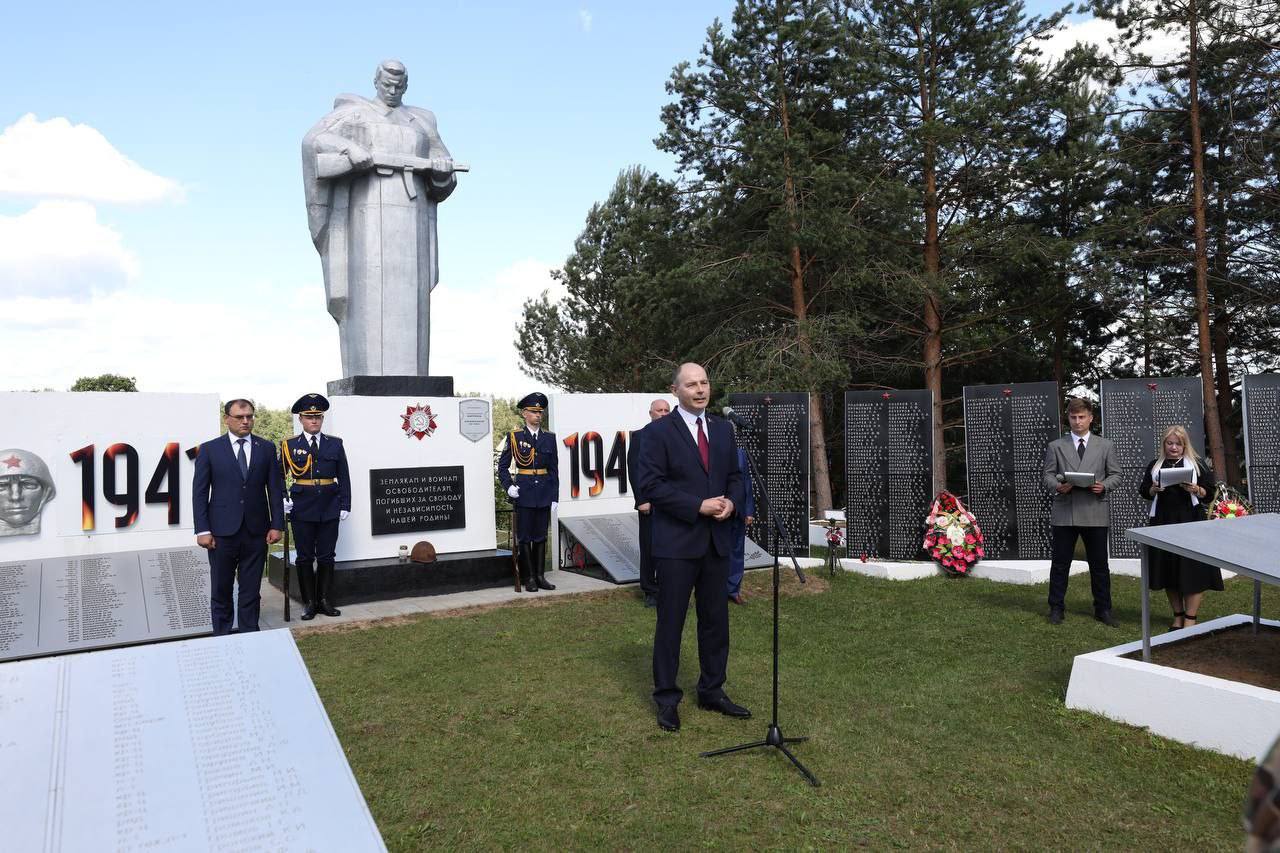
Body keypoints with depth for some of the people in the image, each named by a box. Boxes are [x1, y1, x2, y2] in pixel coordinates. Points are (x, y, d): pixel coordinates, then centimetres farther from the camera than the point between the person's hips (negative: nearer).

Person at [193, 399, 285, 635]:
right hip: (222, 532, -1)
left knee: (251, 589, 7)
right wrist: (202, 530, -6)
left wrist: (277, 525, 0)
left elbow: (275, 489, 5)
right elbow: (199, 493, 0)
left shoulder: (266, 448, 5)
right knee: (221, 589, 9)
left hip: (256, 532, 1)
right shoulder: (210, 449, 0)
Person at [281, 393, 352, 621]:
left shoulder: (335, 444, 5)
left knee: (326, 557, 6)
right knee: (305, 558, 5)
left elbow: (344, 477, 6)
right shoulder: (290, 445, 1)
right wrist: (282, 500, -3)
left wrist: (345, 506, 2)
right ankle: (310, 603, 14)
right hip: (302, 510, -1)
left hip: (329, 508, 1)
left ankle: (326, 601, 16)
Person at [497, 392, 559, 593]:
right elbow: (502, 466, 3)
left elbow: (554, 470, 7)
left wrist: (554, 497, 2)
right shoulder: (514, 437, -1)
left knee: (541, 536, 8)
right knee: (524, 537, 1)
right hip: (523, 493, -3)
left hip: (544, 494, 3)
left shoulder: (549, 438, 7)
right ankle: (528, 578, 9)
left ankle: (540, 576, 16)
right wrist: (508, 486, -12)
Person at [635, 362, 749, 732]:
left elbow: (735, 476, 15)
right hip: (677, 541, -5)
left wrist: (731, 502, -7)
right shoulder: (658, 432, -7)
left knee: (715, 619, 13)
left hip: (717, 540, 5)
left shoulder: (723, 430, 11)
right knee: (670, 622, 4)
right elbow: (651, 484, -13)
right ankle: (666, 698, 17)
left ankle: (712, 691, 27)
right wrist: (699, 506, -18)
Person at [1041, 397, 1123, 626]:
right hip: (1064, 513, 0)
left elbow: (1115, 475, 8)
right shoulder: (1055, 446, 8)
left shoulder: (1106, 446, 10)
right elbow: (1048, 476, 4)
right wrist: (1058, 486, -17)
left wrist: (1103, 486, -13)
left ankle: (1103, 609, 21)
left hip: (1095, 513, 1)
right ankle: (1056, 609, 14)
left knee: (1099, 565, 8)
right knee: (1060, 564, 4)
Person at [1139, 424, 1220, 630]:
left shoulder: (1196, 464, 5)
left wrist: (1195, 489, -17)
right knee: (1168, 570, 7)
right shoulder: (1155, 465, 11)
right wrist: (1154, 489, -11)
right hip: (1163, 522, 3)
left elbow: (1209, 492, 2)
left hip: (1190, 522, -3)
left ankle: (1190, 618, 2)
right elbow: (1144, 492, 10)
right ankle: (1177, 615, 19)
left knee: (1192, 570, -5)